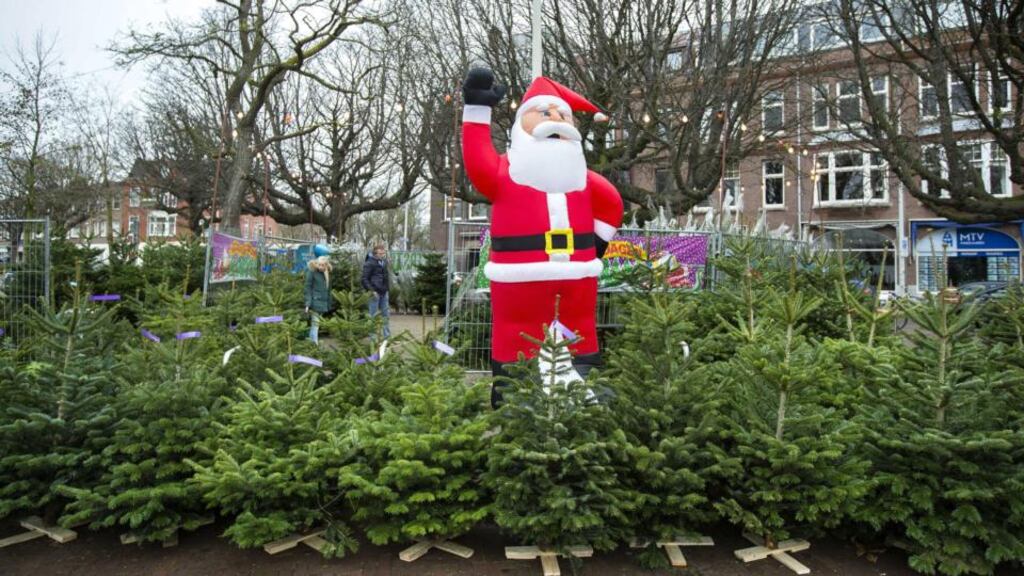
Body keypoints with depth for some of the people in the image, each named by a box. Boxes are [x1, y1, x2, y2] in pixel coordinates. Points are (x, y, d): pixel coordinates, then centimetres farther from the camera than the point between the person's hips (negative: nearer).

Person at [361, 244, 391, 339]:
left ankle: (387, 336, 22)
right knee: (374, 315, 1)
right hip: (375, 292, -7)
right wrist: (372, 291, -18)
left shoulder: (384, 261, 10)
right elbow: (365, 279, -13)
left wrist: (388, 286, 11)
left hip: (384, 292, 7)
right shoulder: (369, 263, -12)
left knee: (385, 314, 13)